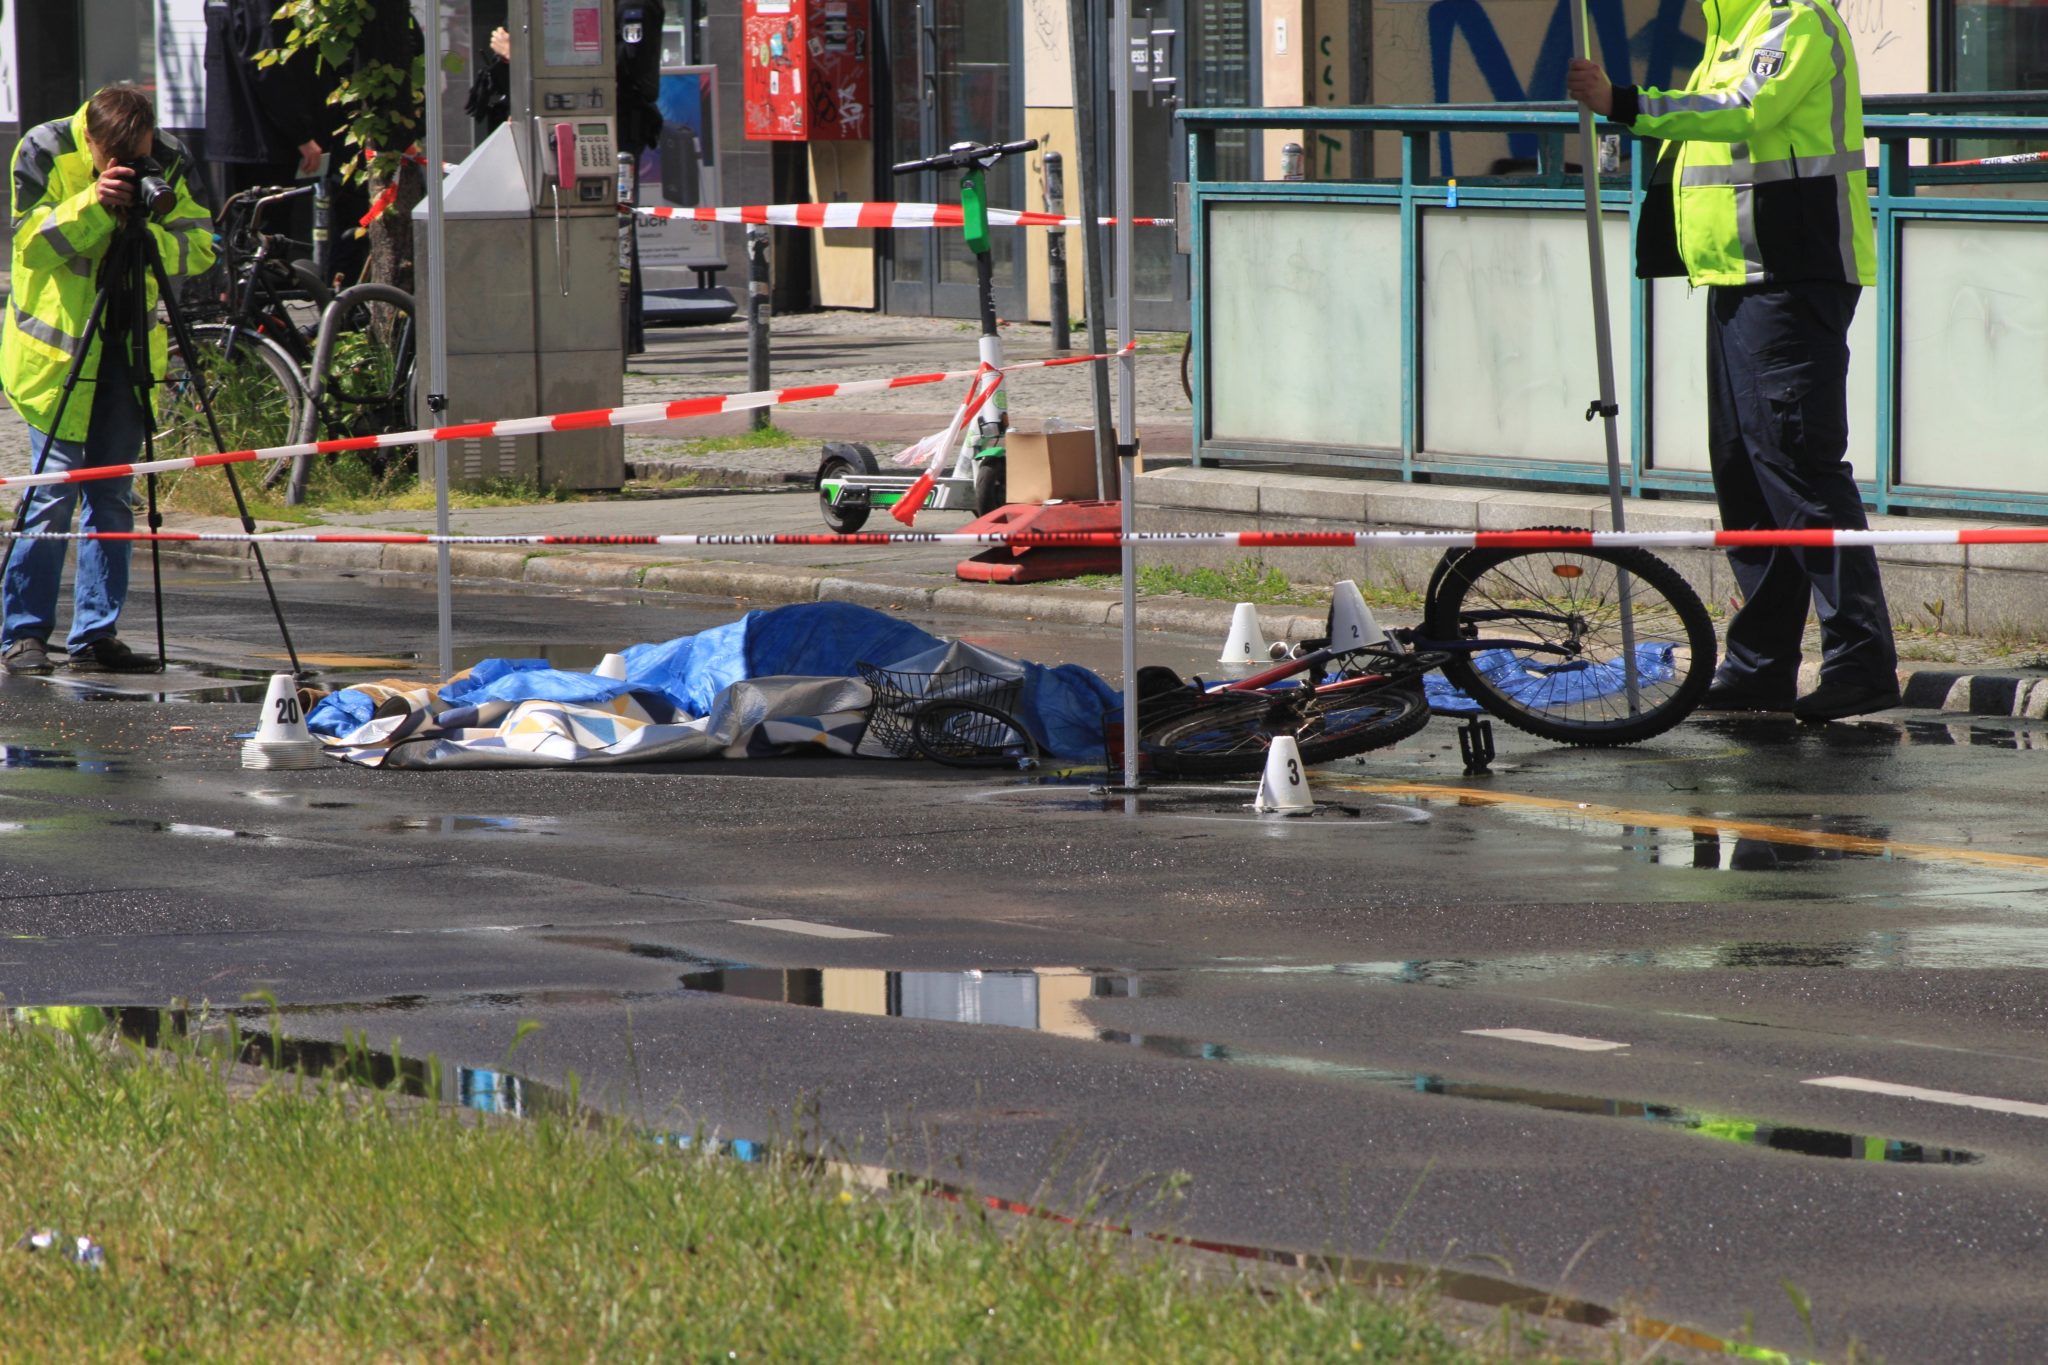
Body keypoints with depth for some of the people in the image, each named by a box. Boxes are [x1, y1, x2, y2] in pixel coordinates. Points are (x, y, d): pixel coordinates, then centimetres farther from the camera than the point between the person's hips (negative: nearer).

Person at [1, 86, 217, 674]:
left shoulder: (167, 164, -4)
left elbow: (200, 247, -6)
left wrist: (148, 235, -25)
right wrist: (93, 205, -30)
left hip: (127, 346, 4)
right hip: (56, 342, -4)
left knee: (112, 494, 4)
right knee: (55, 490, -10)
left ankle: (96, 635, 9)